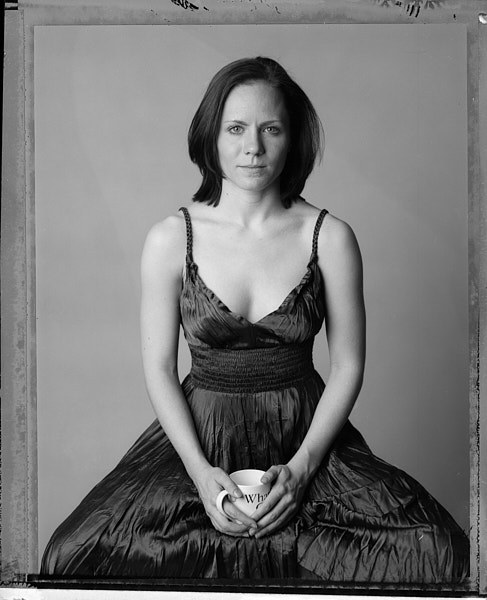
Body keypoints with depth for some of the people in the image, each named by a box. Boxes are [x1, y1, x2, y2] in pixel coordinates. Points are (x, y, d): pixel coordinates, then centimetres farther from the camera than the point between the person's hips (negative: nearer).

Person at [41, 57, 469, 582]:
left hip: (307, 435, 1)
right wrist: (200, 471, -13)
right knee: (74, 558, -21)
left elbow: (347, 365, -1)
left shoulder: (330, 238, -4)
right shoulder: (170, 240, -4)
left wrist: (301, 467, -12)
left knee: (435, 554, -20)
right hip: (199, 432, 0)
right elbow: (158, 367, -1)